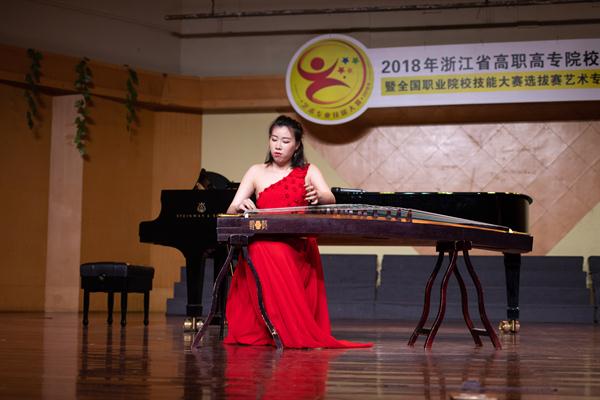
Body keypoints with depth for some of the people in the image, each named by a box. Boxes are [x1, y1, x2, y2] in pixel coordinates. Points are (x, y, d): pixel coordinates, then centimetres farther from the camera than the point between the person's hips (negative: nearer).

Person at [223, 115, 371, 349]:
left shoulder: (308, 172, 13)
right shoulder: (257, 172, 14)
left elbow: (331, 200, -5)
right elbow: (231, 211, 7)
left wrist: (317, 196, -30)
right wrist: (240, 206, -19)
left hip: (299, 250, 0)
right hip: (263, 248, 1)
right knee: (263, 251, -34)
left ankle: (296, 333, -21)